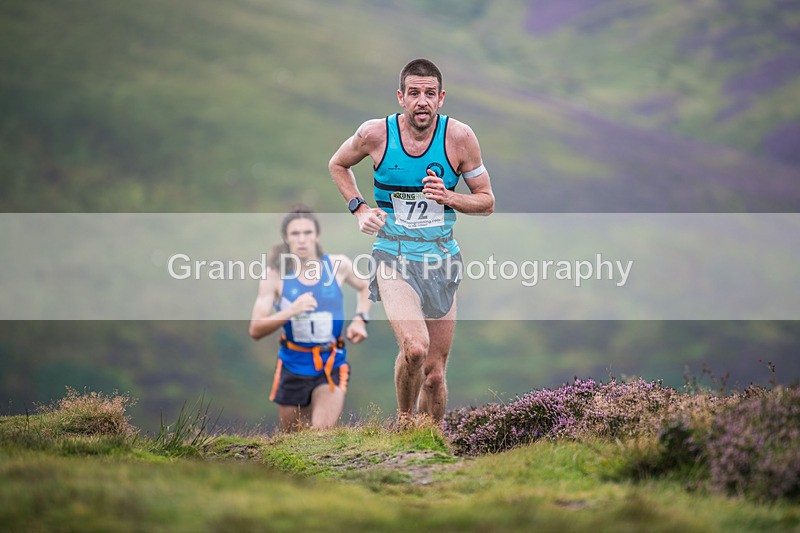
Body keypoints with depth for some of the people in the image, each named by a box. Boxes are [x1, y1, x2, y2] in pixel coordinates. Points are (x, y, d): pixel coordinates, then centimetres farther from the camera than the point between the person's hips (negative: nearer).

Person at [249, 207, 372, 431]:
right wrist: (291, 311, -28)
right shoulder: (275, 276, -7)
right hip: (293, 366, 1)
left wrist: (360, 319, 2)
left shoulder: (338, 265, -4)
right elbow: (255, 330, -13)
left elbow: (366, 287, 19)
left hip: (331, 365, -1)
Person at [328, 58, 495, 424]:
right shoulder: (376, 134, -7)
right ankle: (403, 421, 0)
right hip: (393, 258, -2)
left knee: (434, 373, 6)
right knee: (414, 348, -26)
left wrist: (448, 197, -15)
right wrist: (359, 208, 1)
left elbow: (486, 202, 4)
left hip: (441, 261, 2)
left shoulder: (459, 137, -5)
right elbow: (337, 165, 15)